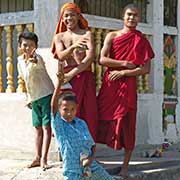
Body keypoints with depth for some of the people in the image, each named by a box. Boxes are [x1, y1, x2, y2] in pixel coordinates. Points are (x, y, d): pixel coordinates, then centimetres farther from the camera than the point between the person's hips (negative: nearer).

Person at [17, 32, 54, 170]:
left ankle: (43, 159, -10)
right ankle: (37, 158, 17)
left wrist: (32, 61, -65)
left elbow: (37, 63, -42)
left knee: (46, 127, -8)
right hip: (34, 98, 8)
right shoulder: (20, 60, 6)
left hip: (46, 95, -8)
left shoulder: (37, 58, -17)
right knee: (38, 128, 12)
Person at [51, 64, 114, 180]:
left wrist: (92, 158, -10)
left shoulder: (81, 123, 5)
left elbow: (92, 143, 10)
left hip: (91, 167, 4)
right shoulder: (58, 125, -7)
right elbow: (53, 105, -22)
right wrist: (59, 82, -31)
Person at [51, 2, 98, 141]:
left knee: (86, 113, -6)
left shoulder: (87, 34, 5)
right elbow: (61, 56, -4)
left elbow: (90, 58, -7)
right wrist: (73, 47, -25)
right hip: (66, 78, 2)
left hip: (85, 78, -2)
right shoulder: (59, 37, 14)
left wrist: (72, 74, -14)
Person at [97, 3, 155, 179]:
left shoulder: (141, 40, 4)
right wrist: (125, 63, -12)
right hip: (108, 85, 1)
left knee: (126, 125, -2)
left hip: (127, 86, -1)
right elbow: (102, 59, -4)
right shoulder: (112, 36, 8)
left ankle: (125, 166, 7)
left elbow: (146, 68, -5)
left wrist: (122, 72, -10)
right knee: (101, 121, 0)